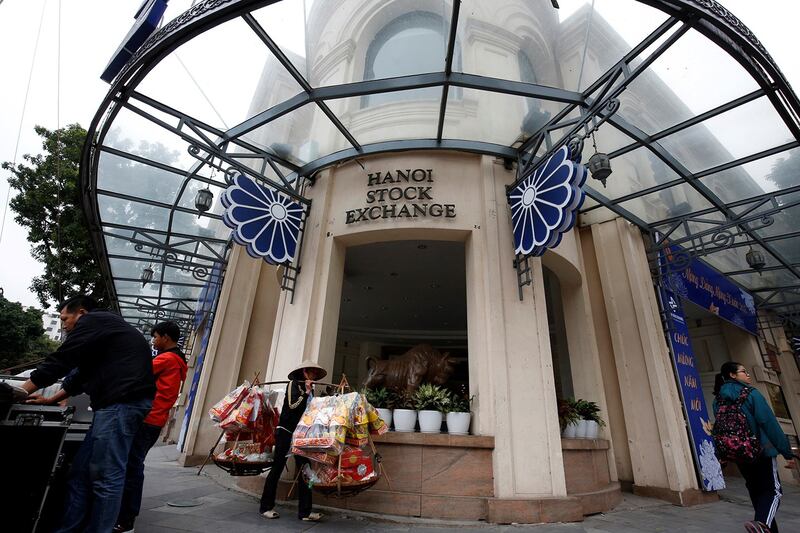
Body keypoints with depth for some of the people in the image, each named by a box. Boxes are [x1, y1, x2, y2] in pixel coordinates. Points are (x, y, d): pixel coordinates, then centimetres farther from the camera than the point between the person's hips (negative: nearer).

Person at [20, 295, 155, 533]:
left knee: (105, 476, -5)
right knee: (81, 471, 13)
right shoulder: (100, 331, 32)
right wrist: (51, 399, 34)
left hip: (122, 401, -10)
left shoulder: (92, 321, 1)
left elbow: (60, 361, -1)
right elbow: (82, 374, 35)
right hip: (120, 402, 10)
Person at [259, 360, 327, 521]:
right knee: (277, 468, 3)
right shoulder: (294, 383, -5)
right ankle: (266, 507, 19)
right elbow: (292, 405, -15)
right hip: (286, 431, -6)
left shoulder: (310, 389, 13)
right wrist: (307, 392, -13)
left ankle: (304, 511, 6)